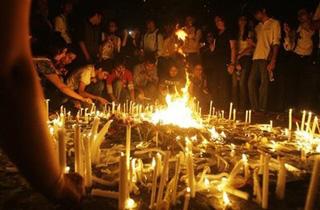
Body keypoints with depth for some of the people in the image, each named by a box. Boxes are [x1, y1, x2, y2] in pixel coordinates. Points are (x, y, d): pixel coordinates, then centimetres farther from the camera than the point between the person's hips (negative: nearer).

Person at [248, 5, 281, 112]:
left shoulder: (274, 23, 4)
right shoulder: (258, 27, 23)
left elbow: (276, 43, -6)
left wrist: (273, 60, -15)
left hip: (267, 58, -6)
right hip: (256, 58, 6)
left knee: (264, 83, -7)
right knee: (251, 82, 1)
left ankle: (262, 109, -3)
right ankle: (254, 108, 7)